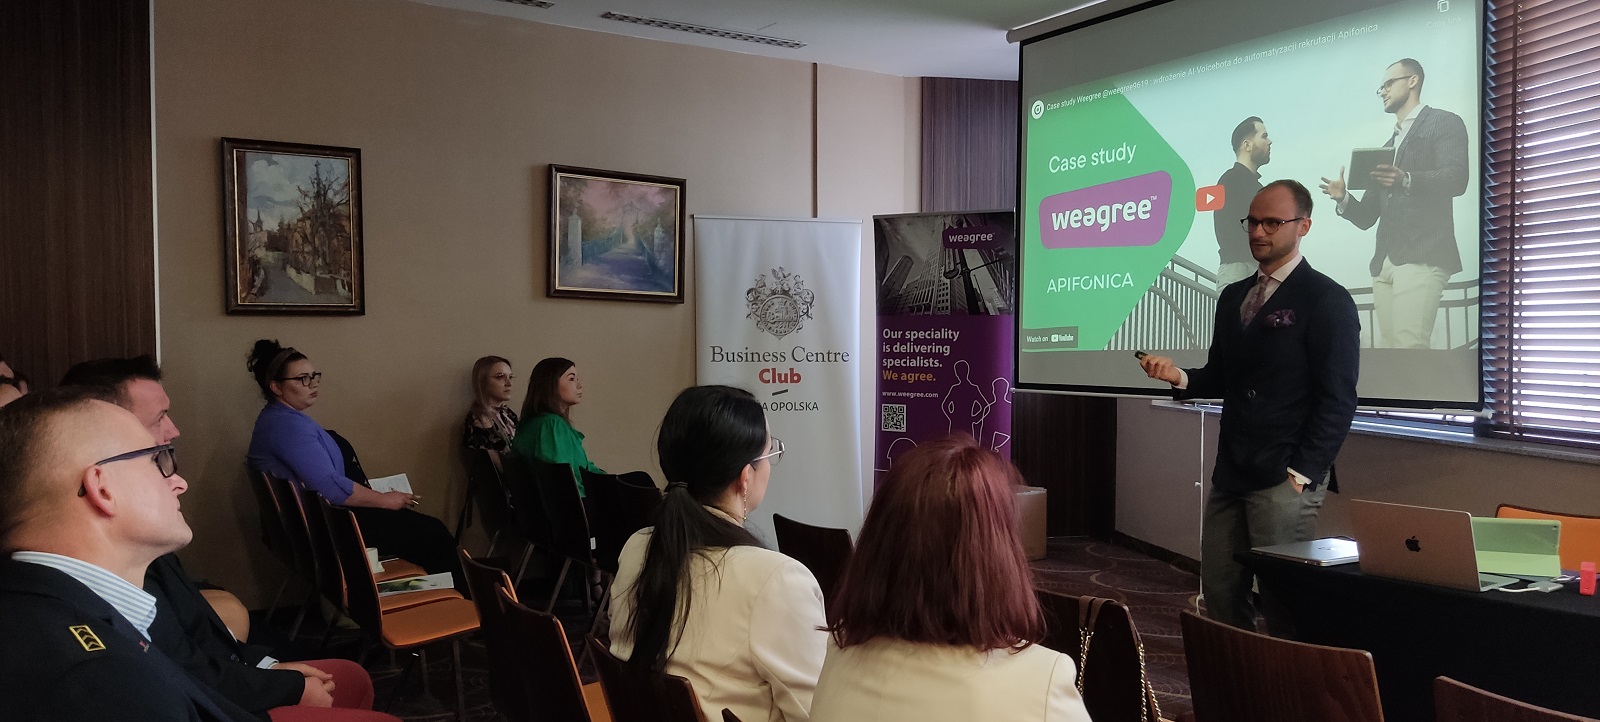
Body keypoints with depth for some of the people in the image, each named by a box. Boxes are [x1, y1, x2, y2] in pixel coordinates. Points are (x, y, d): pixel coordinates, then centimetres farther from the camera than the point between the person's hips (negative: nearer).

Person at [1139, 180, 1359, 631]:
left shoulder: (1327, 300, -5)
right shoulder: (1233, 297, 16)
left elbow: (1337, 400, -9)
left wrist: (1303, 473, -14)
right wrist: (1180, 377, -1)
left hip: (1285, 477, -7)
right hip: (1230, 473, 7)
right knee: (1219, 593, 9)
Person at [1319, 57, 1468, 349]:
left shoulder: (1444, 123, 9)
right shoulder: (1385, 148, 29)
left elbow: (1457, 178, -10)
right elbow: (1367, 217, 24)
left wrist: (1407, 180, -27)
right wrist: (1343, 199, 2)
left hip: (1422, 256, -7)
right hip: (1384, 263, 7)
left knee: (1409, 349, -21)